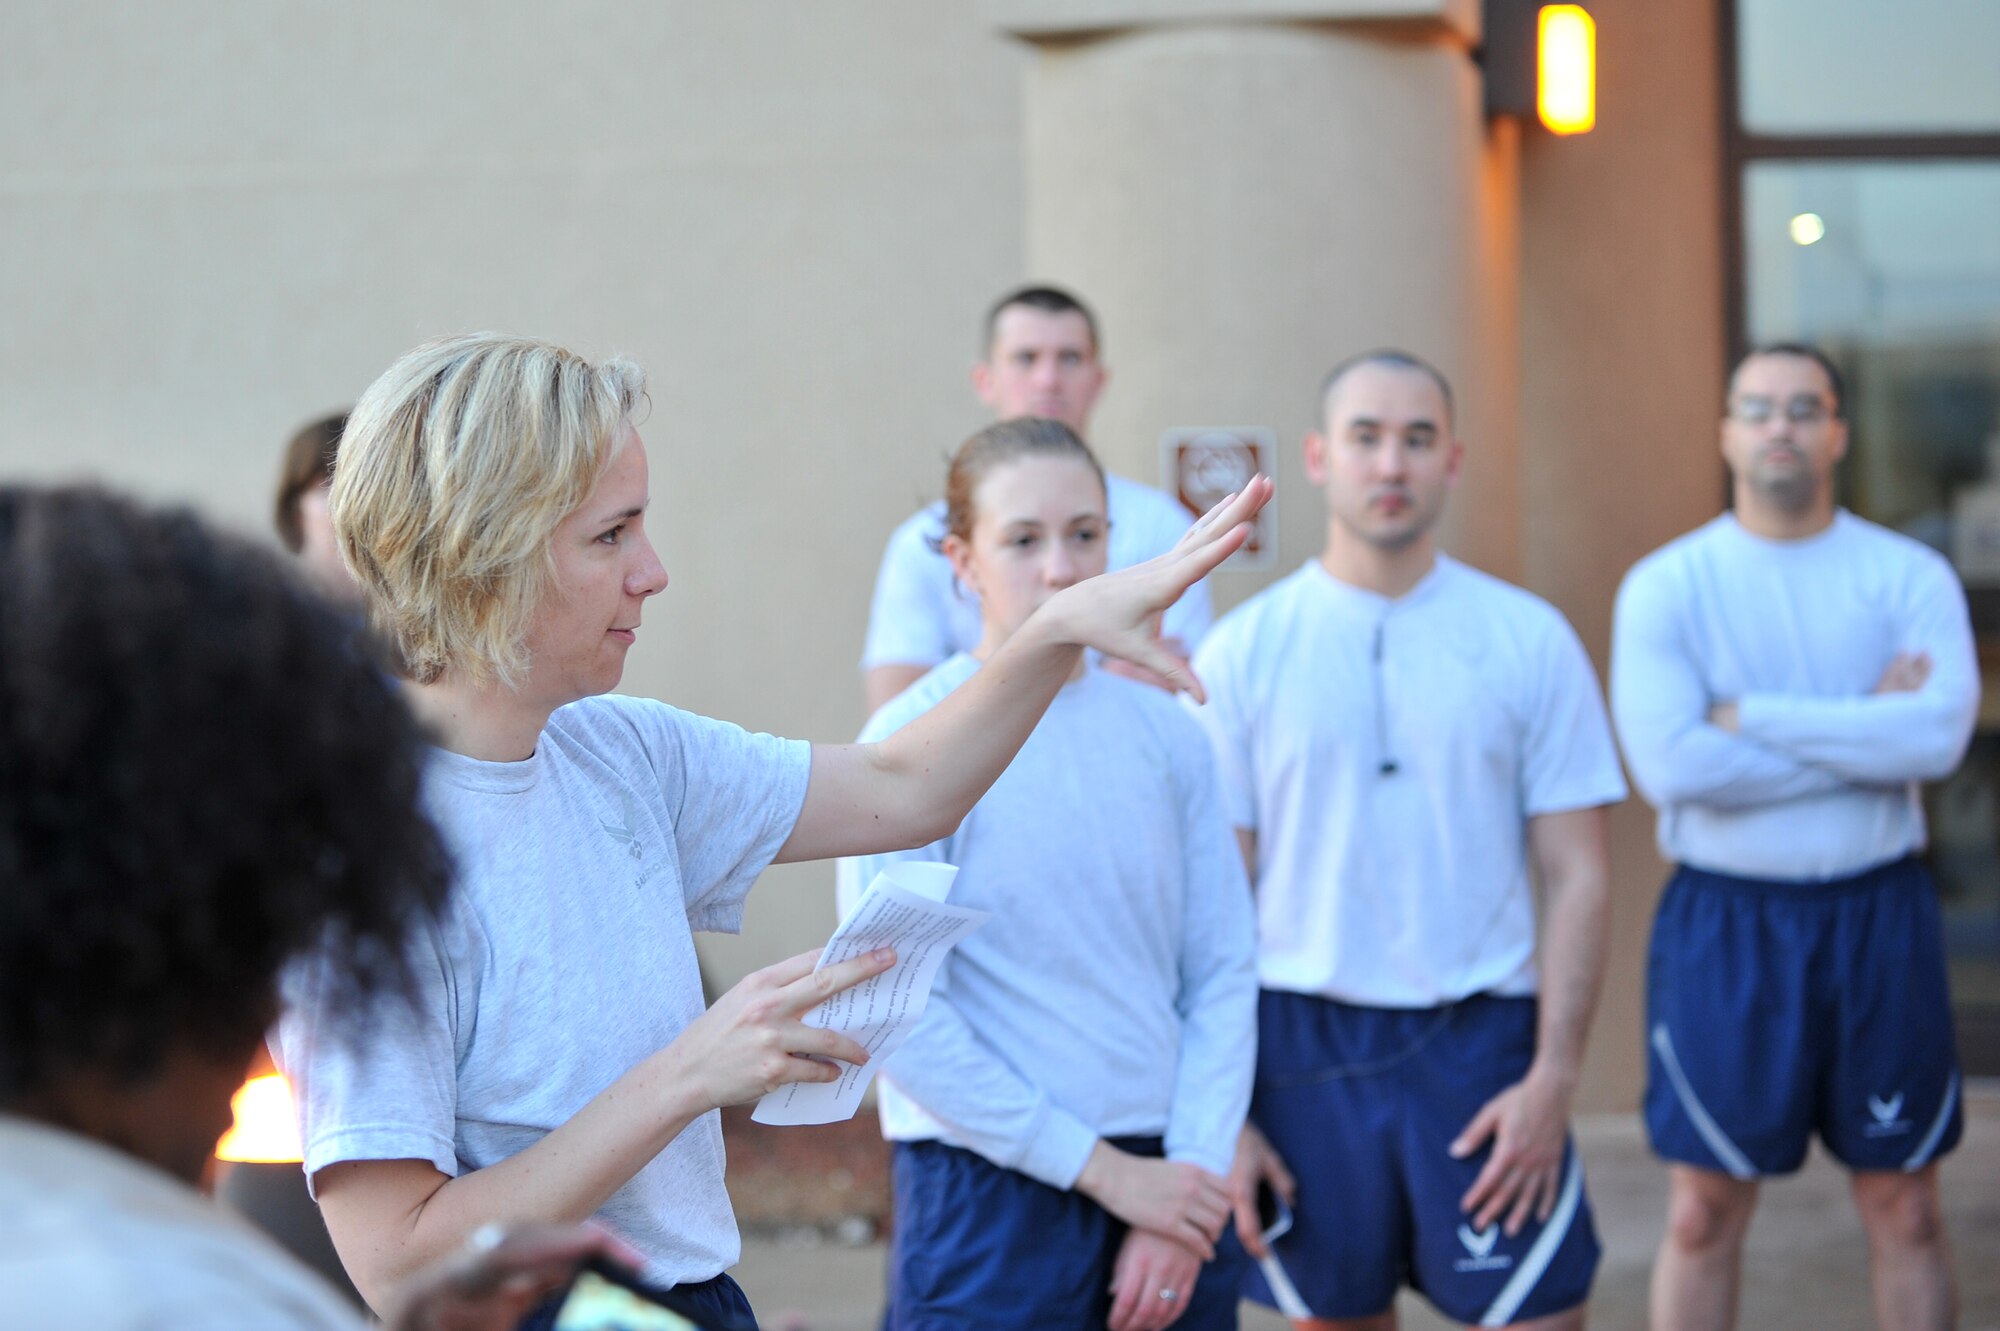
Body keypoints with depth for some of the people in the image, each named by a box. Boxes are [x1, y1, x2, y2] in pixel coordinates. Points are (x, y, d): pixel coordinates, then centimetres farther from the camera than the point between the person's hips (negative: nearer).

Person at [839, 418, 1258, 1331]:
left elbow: (1225, 972, 5)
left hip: (1169, 1182, 4)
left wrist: (1193, 1170, -7)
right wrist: (1105, 1170, -11)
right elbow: (900, 1015, -12)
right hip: (988, 1195, -4)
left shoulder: (1165, 735, 5)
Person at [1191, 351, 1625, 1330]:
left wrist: (1554, 1075, -8)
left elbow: (1576, 878, 2)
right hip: (1305, 1043, 1)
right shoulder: (1242, 651, 2)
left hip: (1481, 1040, 0)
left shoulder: (1529, 639, 2)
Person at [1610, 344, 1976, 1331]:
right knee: (1704, 1214, 5)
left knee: (1905, 1208, 9)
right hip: (1724, 920, -1)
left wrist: (1754, 717, -16)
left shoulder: (1910, 576, 1)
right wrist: (1866, 734, -12)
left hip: (1879, 915, 1)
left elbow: (1940, 733, -16)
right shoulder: (1665, 586, -2)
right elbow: (1670, 763, -17)